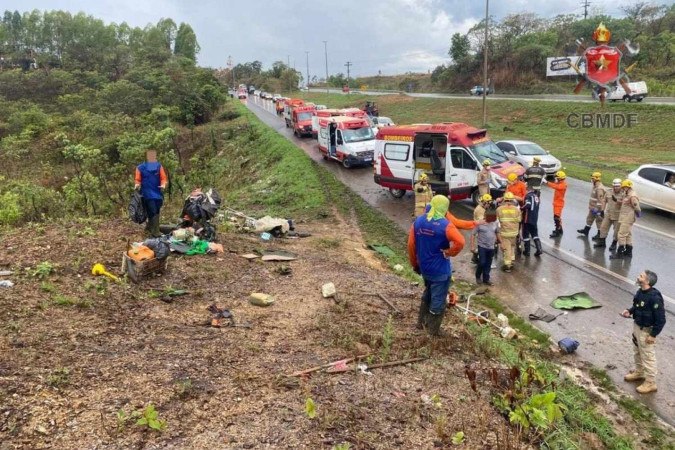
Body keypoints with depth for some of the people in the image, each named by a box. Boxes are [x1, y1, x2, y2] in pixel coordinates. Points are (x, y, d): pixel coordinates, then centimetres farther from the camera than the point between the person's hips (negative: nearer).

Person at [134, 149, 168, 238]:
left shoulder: (159, 166, 9)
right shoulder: (141, 167, 2)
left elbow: (163, 178, 6)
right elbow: (137, 179, 5)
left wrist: (163, 184, -13)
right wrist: (137, 185, -16)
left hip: (158, 193, 4)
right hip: (147, 194, -4)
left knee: (155, 212, 10)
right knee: (153, 212, -13)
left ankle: (149, 228, 28)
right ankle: (155, 232, -12)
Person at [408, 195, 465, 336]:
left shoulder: (418, 221, -1)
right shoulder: (445, 225, -19)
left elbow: (411, 245, 2)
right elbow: (460, 242, -33)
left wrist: (415, 264, 13)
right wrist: (449, 252, -15)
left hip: (424, 267, 6)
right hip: (440, 270, -6)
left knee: (427, 294, 27)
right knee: (438, 299, 9)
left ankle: (421, 322, 38)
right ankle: (433, 330, 19)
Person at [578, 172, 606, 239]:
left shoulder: (599, 188, -23)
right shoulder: (595, 186, 10)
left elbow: (600, 200, -26)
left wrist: (598, 209, -26)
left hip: (597, 208, -11)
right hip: (593, 207, 11)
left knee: (599, 220, 1)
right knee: (589, 218, 21)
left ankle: (599, 234, 10)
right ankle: (586, 230, 35)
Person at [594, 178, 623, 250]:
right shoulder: (609, 192, 5)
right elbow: (604, 201, 14)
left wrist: (616, 200, -33)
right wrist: (602, 210, 8)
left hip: (618, 216, -5)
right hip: (608, 214, 5)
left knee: (617, 230, 5)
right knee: (603, 227, 7)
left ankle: (614, 244, 19)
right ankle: (602, 242, 19)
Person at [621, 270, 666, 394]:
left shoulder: (654, 297, -30)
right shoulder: (640, 292, -3)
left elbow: (661, 319, -24)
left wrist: (653, 335, -20)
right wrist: (629, 311, -2)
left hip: (646, 331, -9)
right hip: (637, 326, 9)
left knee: (648, 357, 5)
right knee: (637, 352, 26)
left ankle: (650, 383, 20)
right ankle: (639, 372, 46)